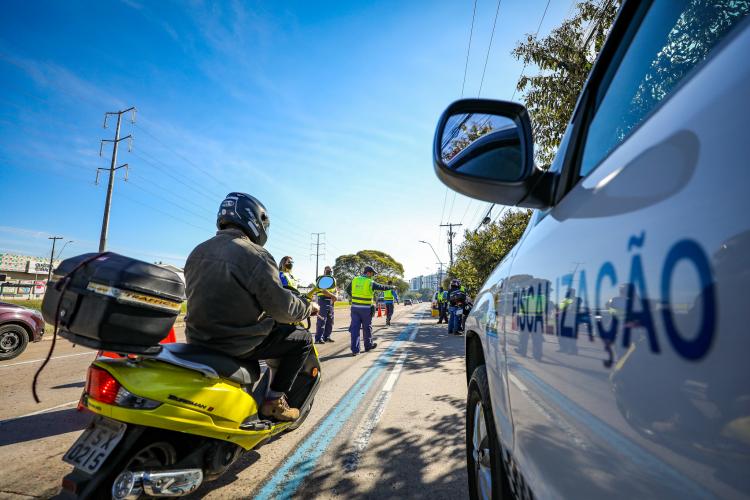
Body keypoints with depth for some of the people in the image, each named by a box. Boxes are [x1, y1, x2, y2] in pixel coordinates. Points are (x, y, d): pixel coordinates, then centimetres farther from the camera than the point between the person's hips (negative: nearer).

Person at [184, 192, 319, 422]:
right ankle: (274, 400, 10)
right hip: (238, 342, -8)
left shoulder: (197, 251, 6)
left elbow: (211, 297, 15)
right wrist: (309, 307, 1)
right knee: (303, 338, 7)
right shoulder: (255, 255, -18)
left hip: (198, 338, 8)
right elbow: (282, 308, -18)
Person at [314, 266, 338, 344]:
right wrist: (333, 296, -14)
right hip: (323, 300, -8)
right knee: (322, 320, -9)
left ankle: (326, 337, 20)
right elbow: (323, 291, -17)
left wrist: (335, 297, -2)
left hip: (331, 302, 8)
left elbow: (335, 290, 18)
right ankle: (318, 338, -5)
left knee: (330, 321, 11)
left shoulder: (333, 279, 18)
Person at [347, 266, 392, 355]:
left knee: (355, 328, 3)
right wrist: (391, 287, 22)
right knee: (367, 328, 14)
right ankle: (368, 345, 29)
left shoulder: (355, 280, 4)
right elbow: (382, 287, 5)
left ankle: (355, 349, 0)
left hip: (355, 307, 3)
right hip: (366, 309, -3)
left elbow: (348, 289, 17)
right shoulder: (370, 283, -7)